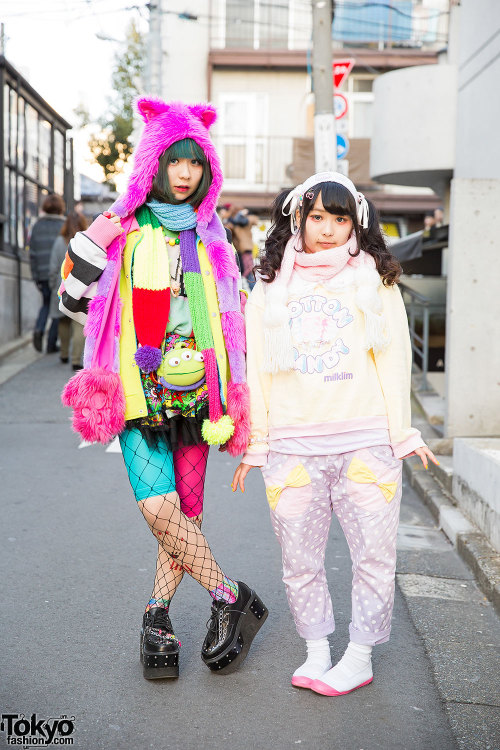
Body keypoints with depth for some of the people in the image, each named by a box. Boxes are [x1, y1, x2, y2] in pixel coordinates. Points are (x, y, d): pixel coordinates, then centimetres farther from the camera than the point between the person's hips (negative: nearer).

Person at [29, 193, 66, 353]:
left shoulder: (37, 226, 3)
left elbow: (33, 254, 3)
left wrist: (36, 277, 9)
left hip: (43, 274, 3)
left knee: (46, 303, 22)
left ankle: (39, 329, -2)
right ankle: (51, 344, 8)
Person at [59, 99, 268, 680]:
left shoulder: (213, 242, 12)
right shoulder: (120, 233, 5)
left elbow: (233, 321, 18)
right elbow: (73, 301, 7)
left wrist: (232, 400, 12)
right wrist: (89, 244, -6)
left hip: (194, 392, 2)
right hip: (139, 391, -2)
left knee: (184, 511, 3)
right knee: (159, 507, -16)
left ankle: (158, 618, 20)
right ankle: (232, 598, 0)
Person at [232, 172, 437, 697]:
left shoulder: (375, 280, 9)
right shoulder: (270, 288, 11)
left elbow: (393, 361, 7)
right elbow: (257, 370, 11)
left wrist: (402, 433, 3)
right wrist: (255, 444, 10)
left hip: (366, 441, -1)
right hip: (292, 445, 1)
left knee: (374, 552, 2)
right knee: (300, 558, 5)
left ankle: (360, 654, 18)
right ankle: (316, 651, 22)